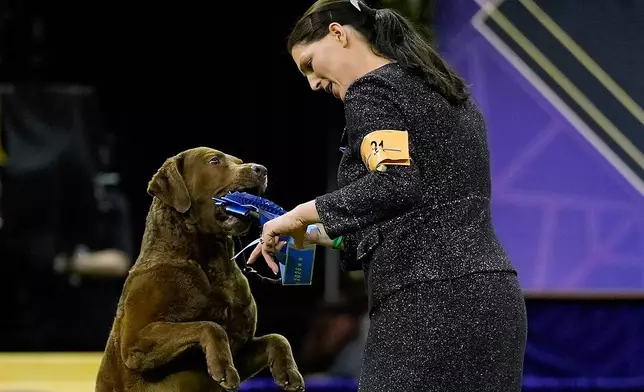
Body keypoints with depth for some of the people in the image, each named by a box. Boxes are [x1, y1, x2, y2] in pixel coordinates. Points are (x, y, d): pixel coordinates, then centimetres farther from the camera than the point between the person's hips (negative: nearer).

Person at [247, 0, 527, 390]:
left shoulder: (372, 89, -4)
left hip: (431, 304, -9)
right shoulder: (446, 89, 23)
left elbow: (393, 185, -20)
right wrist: (328, 237, 26)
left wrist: (303, 214, -10)